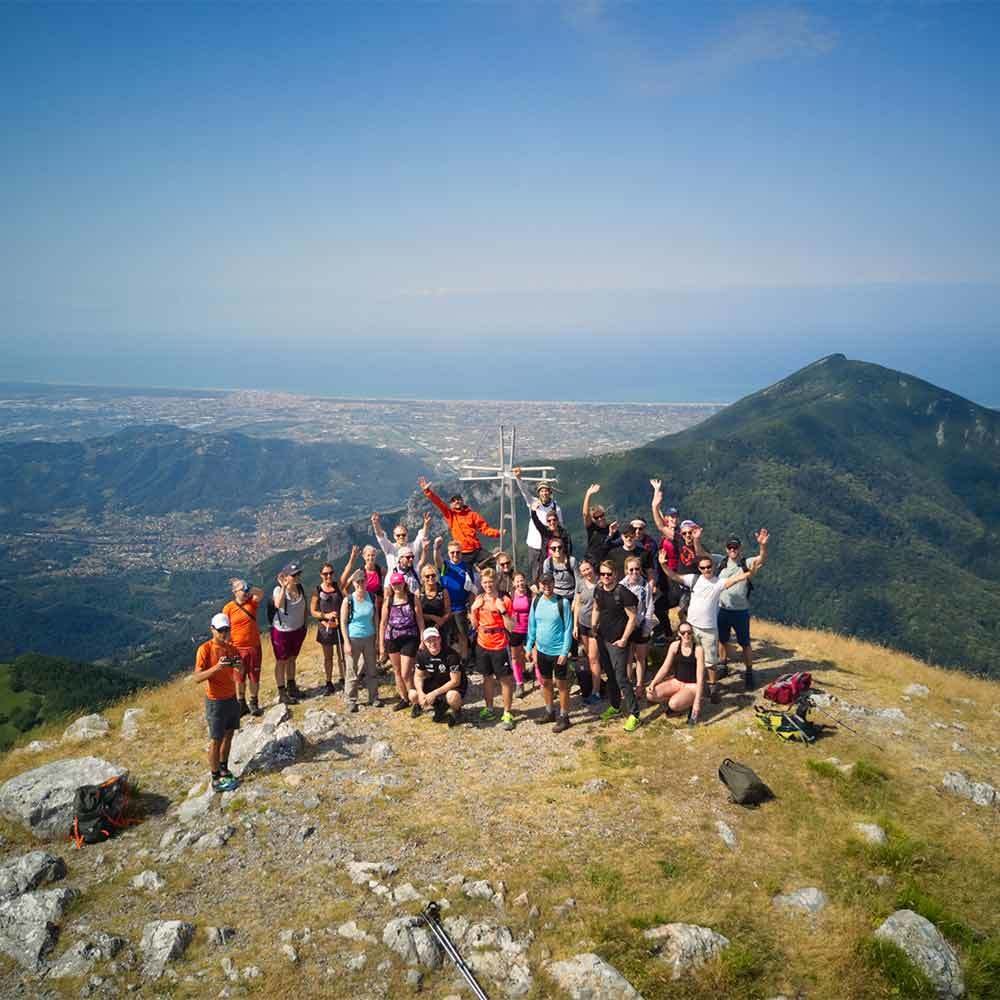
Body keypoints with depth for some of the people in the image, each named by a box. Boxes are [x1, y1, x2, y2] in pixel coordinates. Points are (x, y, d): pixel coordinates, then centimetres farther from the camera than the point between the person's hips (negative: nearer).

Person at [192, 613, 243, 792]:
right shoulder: (205, 649, -16)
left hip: (232, 698, 6)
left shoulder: (231, 648, 2)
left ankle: (224, 770, 32)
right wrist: (217, 667, -34)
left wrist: (239, 667, -16)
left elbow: (239, 674, 7)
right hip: (215, 702, -6)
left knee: (228, 735, 16)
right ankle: (216, 780, 12)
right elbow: (197, 678, -21)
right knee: (215, 740, 2)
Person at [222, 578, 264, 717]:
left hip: (254, 646, 2)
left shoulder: (252, 602, -1)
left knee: (254, 677, 9)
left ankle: (254, 703, 23)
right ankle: (241, 704, 24)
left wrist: (248, 589, -31)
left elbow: (260, 593, -22)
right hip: (238, 648, -2)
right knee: (240, 678, 11)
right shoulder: (228, 608, -8)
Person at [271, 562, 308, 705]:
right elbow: (278, 604, -42)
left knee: (292, 659, 21)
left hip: (298, 629, 5)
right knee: (281, 662, 9)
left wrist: (304, 624, 8)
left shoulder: (300, 588, -6)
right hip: (282, 631, -5)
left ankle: (291, 687, 36)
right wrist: (284, 587, -41)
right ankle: (282, 694, 18)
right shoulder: (279, 590, -21)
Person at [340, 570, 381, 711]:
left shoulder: (372, 598, -2)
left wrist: (377, 637, 4)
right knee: (352, 671, 4)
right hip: (353, 639, -3)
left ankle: (373, 697, 23)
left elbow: (376, 619, 6)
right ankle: (351, 701, 14)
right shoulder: (348, 600, -11)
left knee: (372, 669, 10)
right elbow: (343, 623, -8)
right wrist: (347, 642, -11)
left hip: (369, 638, 3)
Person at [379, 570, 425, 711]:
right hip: (392, 640, 4)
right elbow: (383, 623, 6)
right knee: (397, 672, 14)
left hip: (409, 639, -4)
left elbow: (420, 620, -2)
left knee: (406, 674, -9)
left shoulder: (412, 599, -5)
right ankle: (404, 699, 30)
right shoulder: (388, 600, 1)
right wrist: (381, 644, 4)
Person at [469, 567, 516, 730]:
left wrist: (503, 610, -24)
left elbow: (511, 627, -12)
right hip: (483, 645, 4)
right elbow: (474, 625, 8)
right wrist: (474, 610, -7)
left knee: (505, 679, 1)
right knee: (487, 677, 16)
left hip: (499, 646, -4)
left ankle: (507, 713, 9)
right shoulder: (479, 600, 3)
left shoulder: (504, 600, -10)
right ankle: (488, 709, 28)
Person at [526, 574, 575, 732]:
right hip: (542, 650, 5)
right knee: (545, 682, 18)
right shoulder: (536, 601, 0)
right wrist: (529, 647, 7)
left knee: (562, 684, 7)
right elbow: (532, 625, 8)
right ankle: (550, 712, 34)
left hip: (558, 651, -5)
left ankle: (564, 717, 17)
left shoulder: (563, 602, -14)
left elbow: (568, 628, -13)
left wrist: (565, 652, -16)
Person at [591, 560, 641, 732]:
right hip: (602, 639, 7)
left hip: (617, 641, -7)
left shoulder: (622, 592, -18)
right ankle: (614, 706, 34)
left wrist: (624, 639, -15)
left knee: (621, 677, -8)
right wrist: (593, 628, 10)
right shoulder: (598, 590, 2)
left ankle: (633, 714, 0)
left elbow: (632, 617, -15)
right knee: (609, 675, 18)